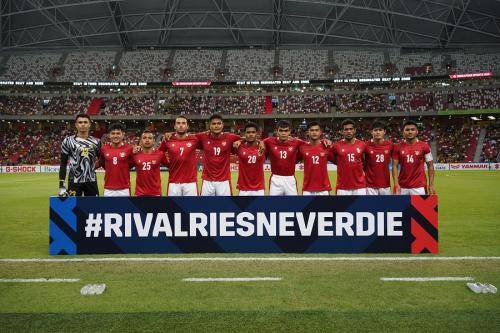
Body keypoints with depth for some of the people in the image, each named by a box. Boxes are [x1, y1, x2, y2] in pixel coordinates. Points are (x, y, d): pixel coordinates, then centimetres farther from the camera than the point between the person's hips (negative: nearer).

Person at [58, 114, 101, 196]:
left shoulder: (96, 142, 6)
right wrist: (61, 185, -5)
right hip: (74, 181, -3)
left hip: (91, 181, 3)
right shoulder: (68, 141, -1)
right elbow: (63, 164, -1)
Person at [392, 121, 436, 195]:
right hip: (402, 187, 1)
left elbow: (430, 166, 3)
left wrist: (431, 185, -2)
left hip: (419, 187, -1)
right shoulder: (398, 147, 2)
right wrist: (396, 183, -9)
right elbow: (394, 166, 1)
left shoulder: (424, 146, 0)